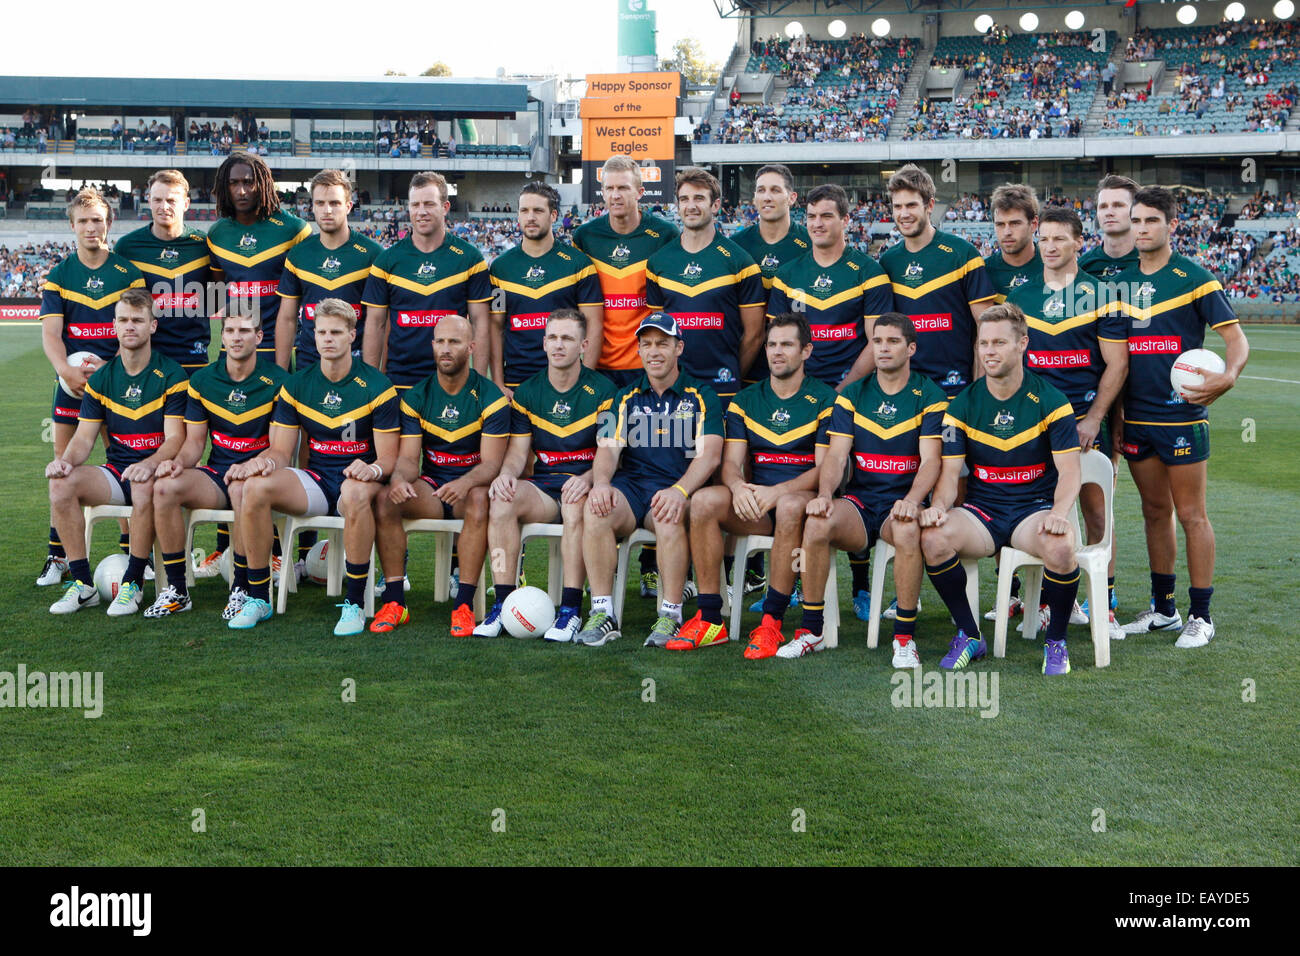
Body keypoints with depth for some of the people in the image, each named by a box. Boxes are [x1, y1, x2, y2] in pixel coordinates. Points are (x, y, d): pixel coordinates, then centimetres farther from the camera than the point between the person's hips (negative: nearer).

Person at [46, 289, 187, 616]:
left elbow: (175, 438, -11)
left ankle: (132, 584, -23)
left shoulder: (171, 376, -4)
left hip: (155, 472, -4)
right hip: (115, 472, 4)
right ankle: (82, 583, -15)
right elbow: (85, 436, 7)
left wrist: (149, 465, -32)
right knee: (61, 482, -23)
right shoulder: (101, 379, 9)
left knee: (143, 486, -39)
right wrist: (66, 459, -17)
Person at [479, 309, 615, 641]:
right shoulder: (527, 393, 12)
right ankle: (503, 604, -25)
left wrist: (587, 479, -25)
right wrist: (506, 473, -15)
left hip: (584, 484, -3)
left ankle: (570, 609, -34)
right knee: (502, 500, -28)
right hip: (542, 483, 3)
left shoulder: (602, 391, 1)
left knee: (576, 504, -38)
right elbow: (518, 450, 9)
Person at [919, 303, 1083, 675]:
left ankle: (1056, 641, -7)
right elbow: (950, 471, 0)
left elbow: (1068, 471, -7)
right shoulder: (963, 404, 4)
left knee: (1060, 547, -36)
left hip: (1036, 506, -2)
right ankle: (969, 636, -7)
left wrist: (1058, 512, -27)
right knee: (932, 537, -29)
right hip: (981, 508, 2)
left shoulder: (1050, 401, -2)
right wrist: (938, 505, -23)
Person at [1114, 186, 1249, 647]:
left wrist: (1228, 376, -27)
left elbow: (1236, 337, -7)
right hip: (1136, 418, 5)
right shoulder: (1120, 282, 9)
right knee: (1155, 512, 13)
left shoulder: (1194, 278, -6)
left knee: (1191, 514, 0)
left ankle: (1201, 616, 7)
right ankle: (1162, 608, 23)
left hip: (1182, 415, -5)